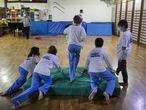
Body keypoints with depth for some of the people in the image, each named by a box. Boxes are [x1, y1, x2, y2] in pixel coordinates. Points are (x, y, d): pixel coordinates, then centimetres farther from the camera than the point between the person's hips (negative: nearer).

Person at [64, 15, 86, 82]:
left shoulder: (70, 27, 5)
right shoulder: (81, 28, 0)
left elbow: (64, 32, 21)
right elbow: (84, 37, -13)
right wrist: (80, 40, 7)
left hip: (71, 45, 0)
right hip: (78, 46, 0)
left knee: (71, 62, 0)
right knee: (75, 61, 17)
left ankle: (72, 77, -7)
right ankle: (73, 74, 33)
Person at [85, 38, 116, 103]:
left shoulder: (91, 52, 19)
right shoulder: (103, 51, 8)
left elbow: (87, 64, 27)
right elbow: (108, 63, 15)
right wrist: (112, 70, 34)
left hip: (91, 71, 4)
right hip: (101, 70, -4)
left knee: (94, 82, 31)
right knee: (112, 79, 19)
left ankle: (94, 90, -6)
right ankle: (107, 92, -6)